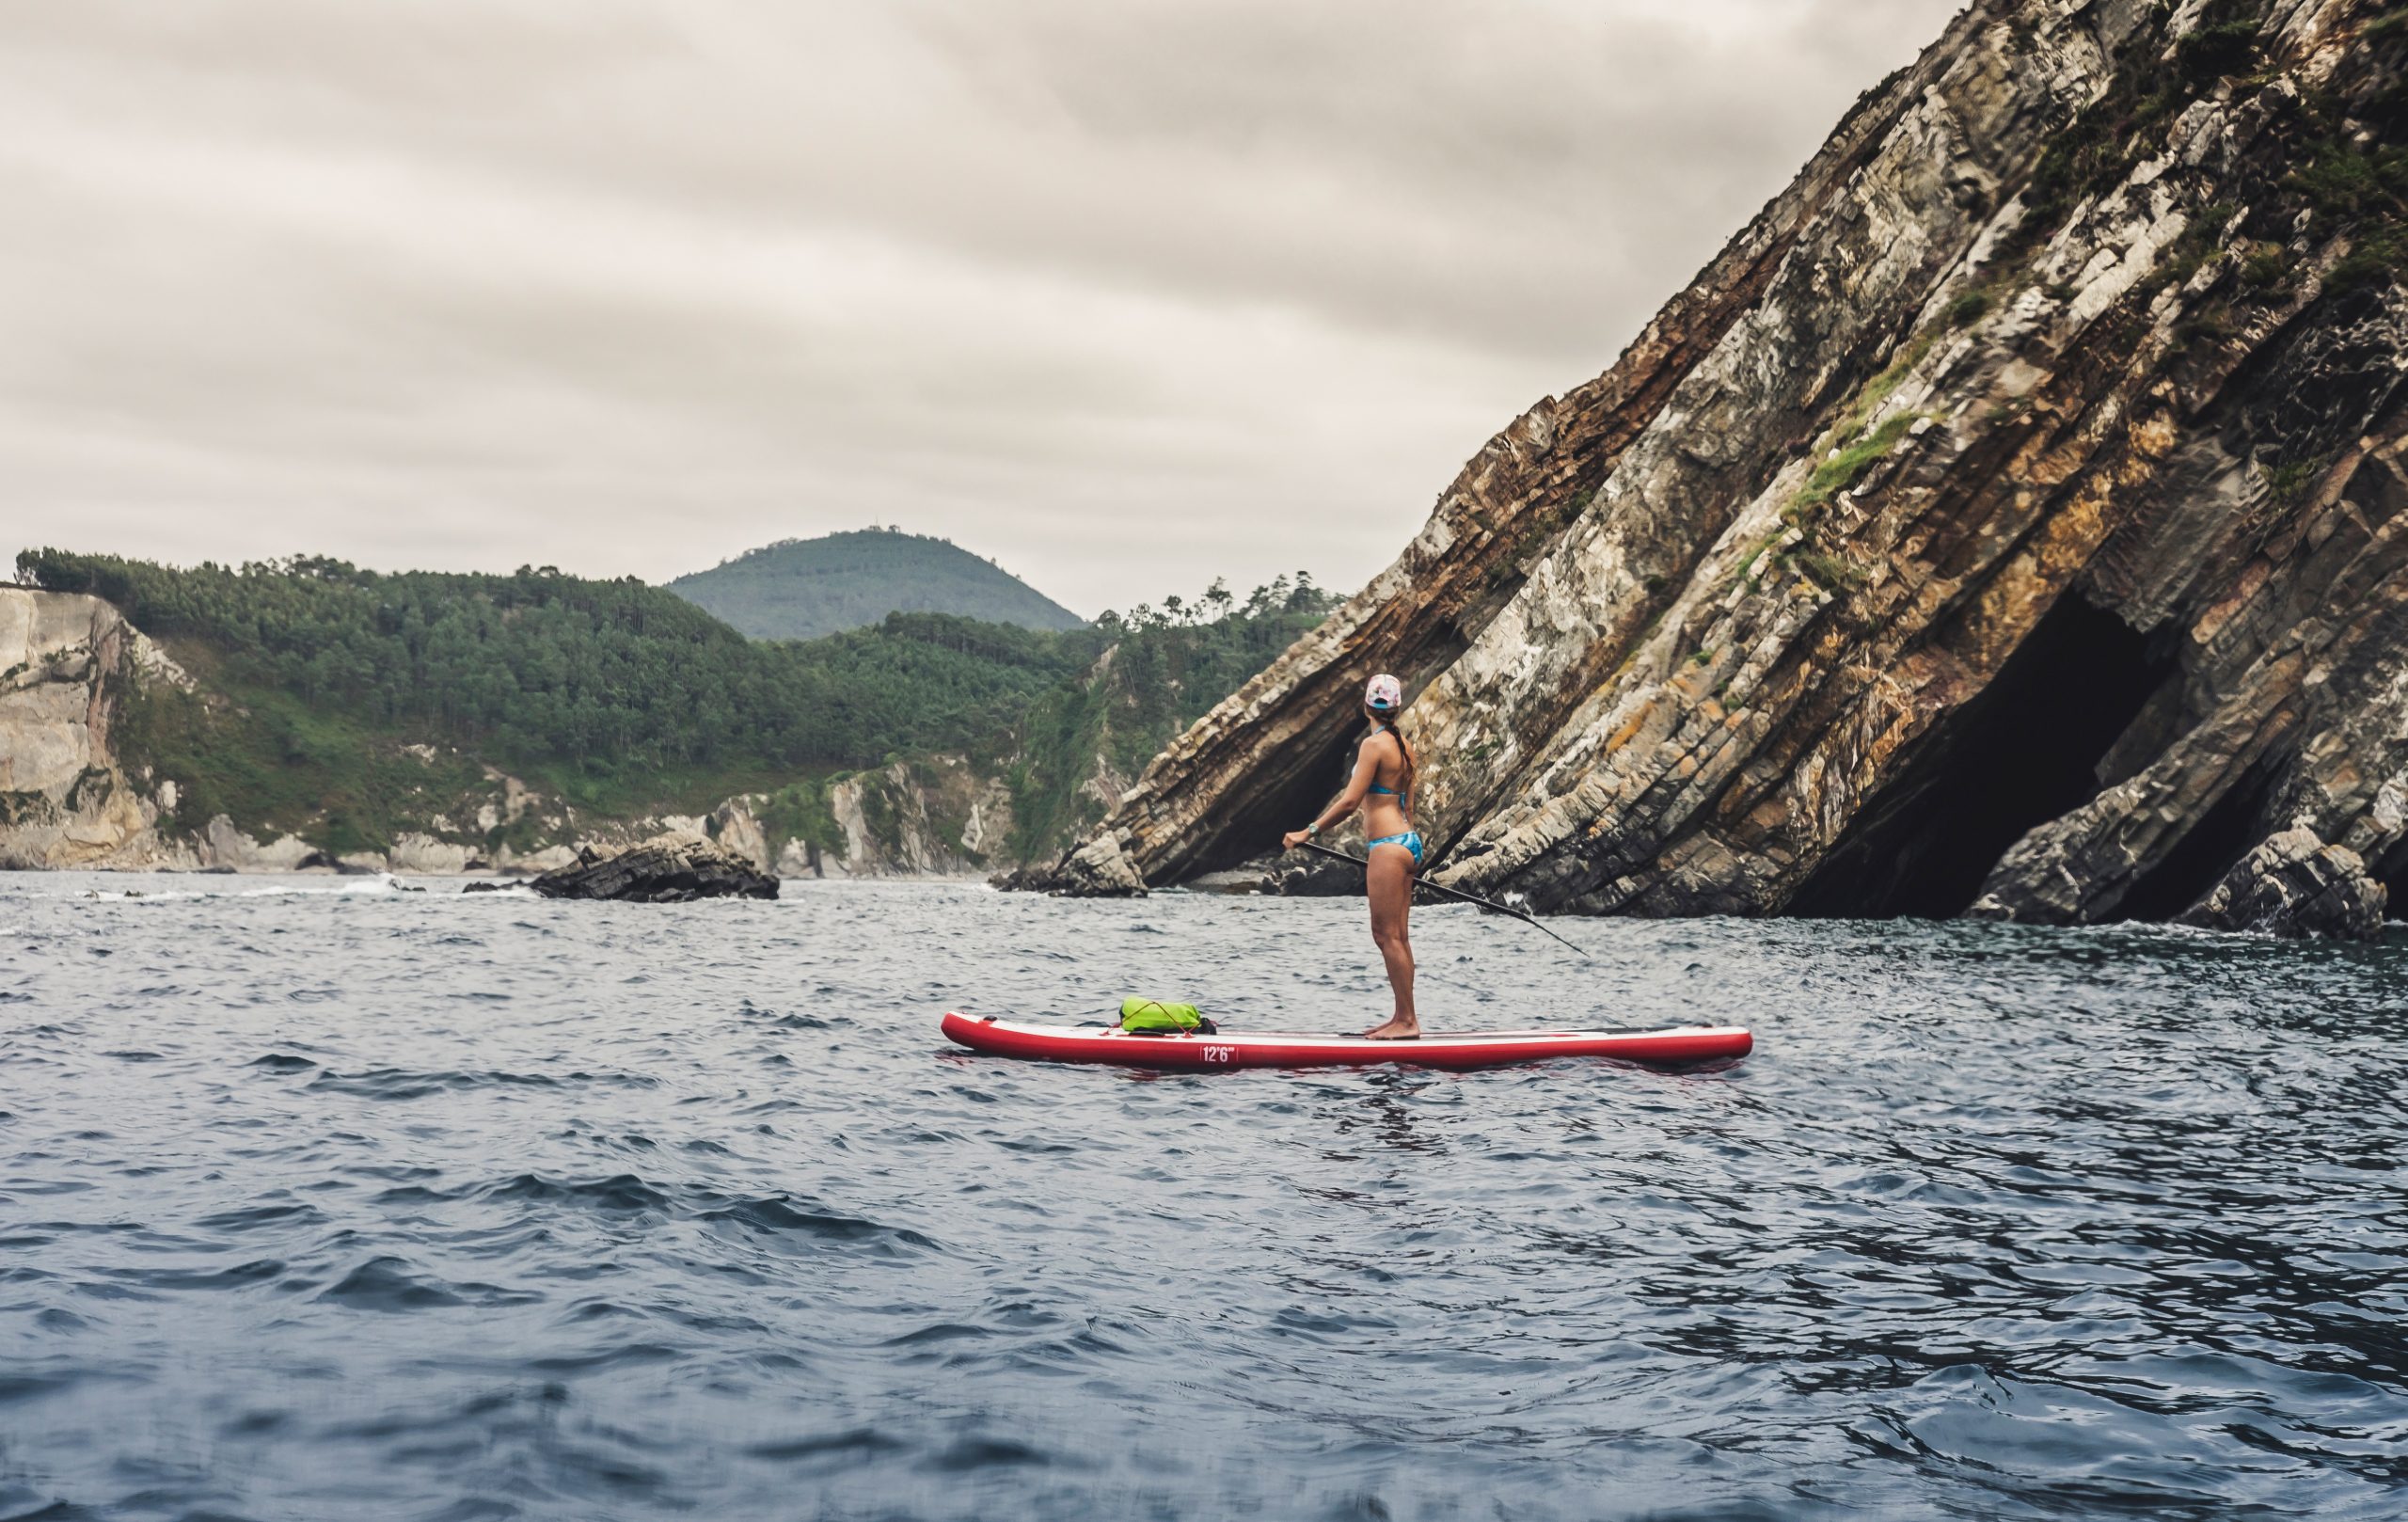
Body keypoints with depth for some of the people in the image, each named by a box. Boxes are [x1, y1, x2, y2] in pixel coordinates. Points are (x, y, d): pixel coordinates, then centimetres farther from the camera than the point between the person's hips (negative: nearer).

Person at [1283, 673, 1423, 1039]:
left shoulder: (1375, 744, -13)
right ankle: (1404, 1017, 15)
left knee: (1388, 936, -5)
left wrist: (1308, 832, -14)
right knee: (1393, 936, 12)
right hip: (1407, 841, 9)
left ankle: (1407, 1020, -3)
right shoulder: (1403, 745, 13)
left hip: (1388, 846, -9)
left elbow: (1350, 801, -18)